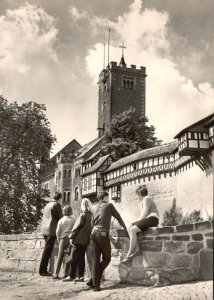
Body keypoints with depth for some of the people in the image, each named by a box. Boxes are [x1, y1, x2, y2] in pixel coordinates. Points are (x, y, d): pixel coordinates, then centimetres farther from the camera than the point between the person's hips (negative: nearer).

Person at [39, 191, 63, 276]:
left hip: (44, 230, 8)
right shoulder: (56, 204, -7)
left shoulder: (47, 205, 18)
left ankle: (44, 270, 15)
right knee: (47, 250, -6)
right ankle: (42, 270, -6)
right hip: (52, 230, -8)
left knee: (47, 250, 14)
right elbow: (60, 217, -5)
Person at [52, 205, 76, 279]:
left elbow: (58, 231, 0)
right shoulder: (74, 220, 2)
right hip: (71, 239, 0)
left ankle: (56, 274, -2)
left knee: (60, 257, 3)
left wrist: (59, 240, 12)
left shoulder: (61, 220, 2)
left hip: (63, 239, 0)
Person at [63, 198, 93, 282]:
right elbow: (91, 226, 10)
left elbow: (77, 227, -12)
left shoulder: (83, 215, -14)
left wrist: (72, 237, -6)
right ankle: (80, 276, 13)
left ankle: (72, 276, 4)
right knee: (81, 258, 11)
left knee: (75, 258, 0)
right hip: (86, 240, 6)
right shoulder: (91, 215, 4)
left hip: (79, 239, -6)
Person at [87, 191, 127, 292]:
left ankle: (96, 284, 0)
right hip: (103, 234, -6)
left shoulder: (95, 208, 21)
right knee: (106, 259, 6)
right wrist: (125, 228, 22)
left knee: (95, 260, 5)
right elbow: (118, 217, 12)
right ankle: (92, 281, 0)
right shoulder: (109, 205, 7)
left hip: (94, 233, 6)